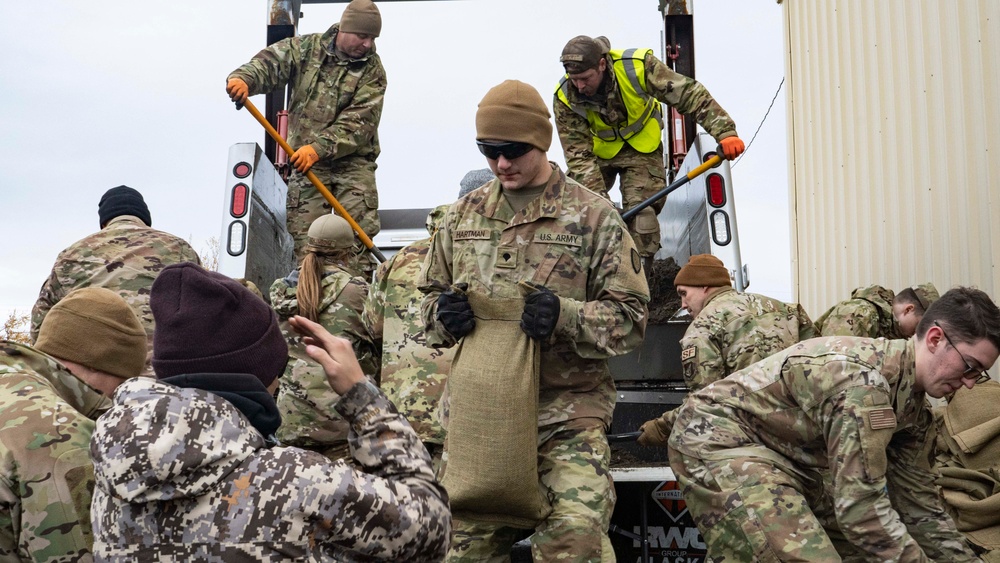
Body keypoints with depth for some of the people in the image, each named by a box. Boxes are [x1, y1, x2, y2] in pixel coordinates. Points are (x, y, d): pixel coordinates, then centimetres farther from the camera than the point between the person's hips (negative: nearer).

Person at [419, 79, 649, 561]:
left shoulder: (594, 216, 0)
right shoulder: (464, 214, 13)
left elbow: (629, 318, -2)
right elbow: (431, 293, 22)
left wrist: (565, 317, -21)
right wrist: (442, 313, -3)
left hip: (567, 409, -4)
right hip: (476, 403, 4)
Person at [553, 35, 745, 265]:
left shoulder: (637, 66, -32)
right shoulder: (564, 98, -25)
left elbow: (689, 94, -26)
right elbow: (578, 154, -23)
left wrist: (725, 131, -33)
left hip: (640, 149, -2)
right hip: (597, 150, 2)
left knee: (641, 210, -14)